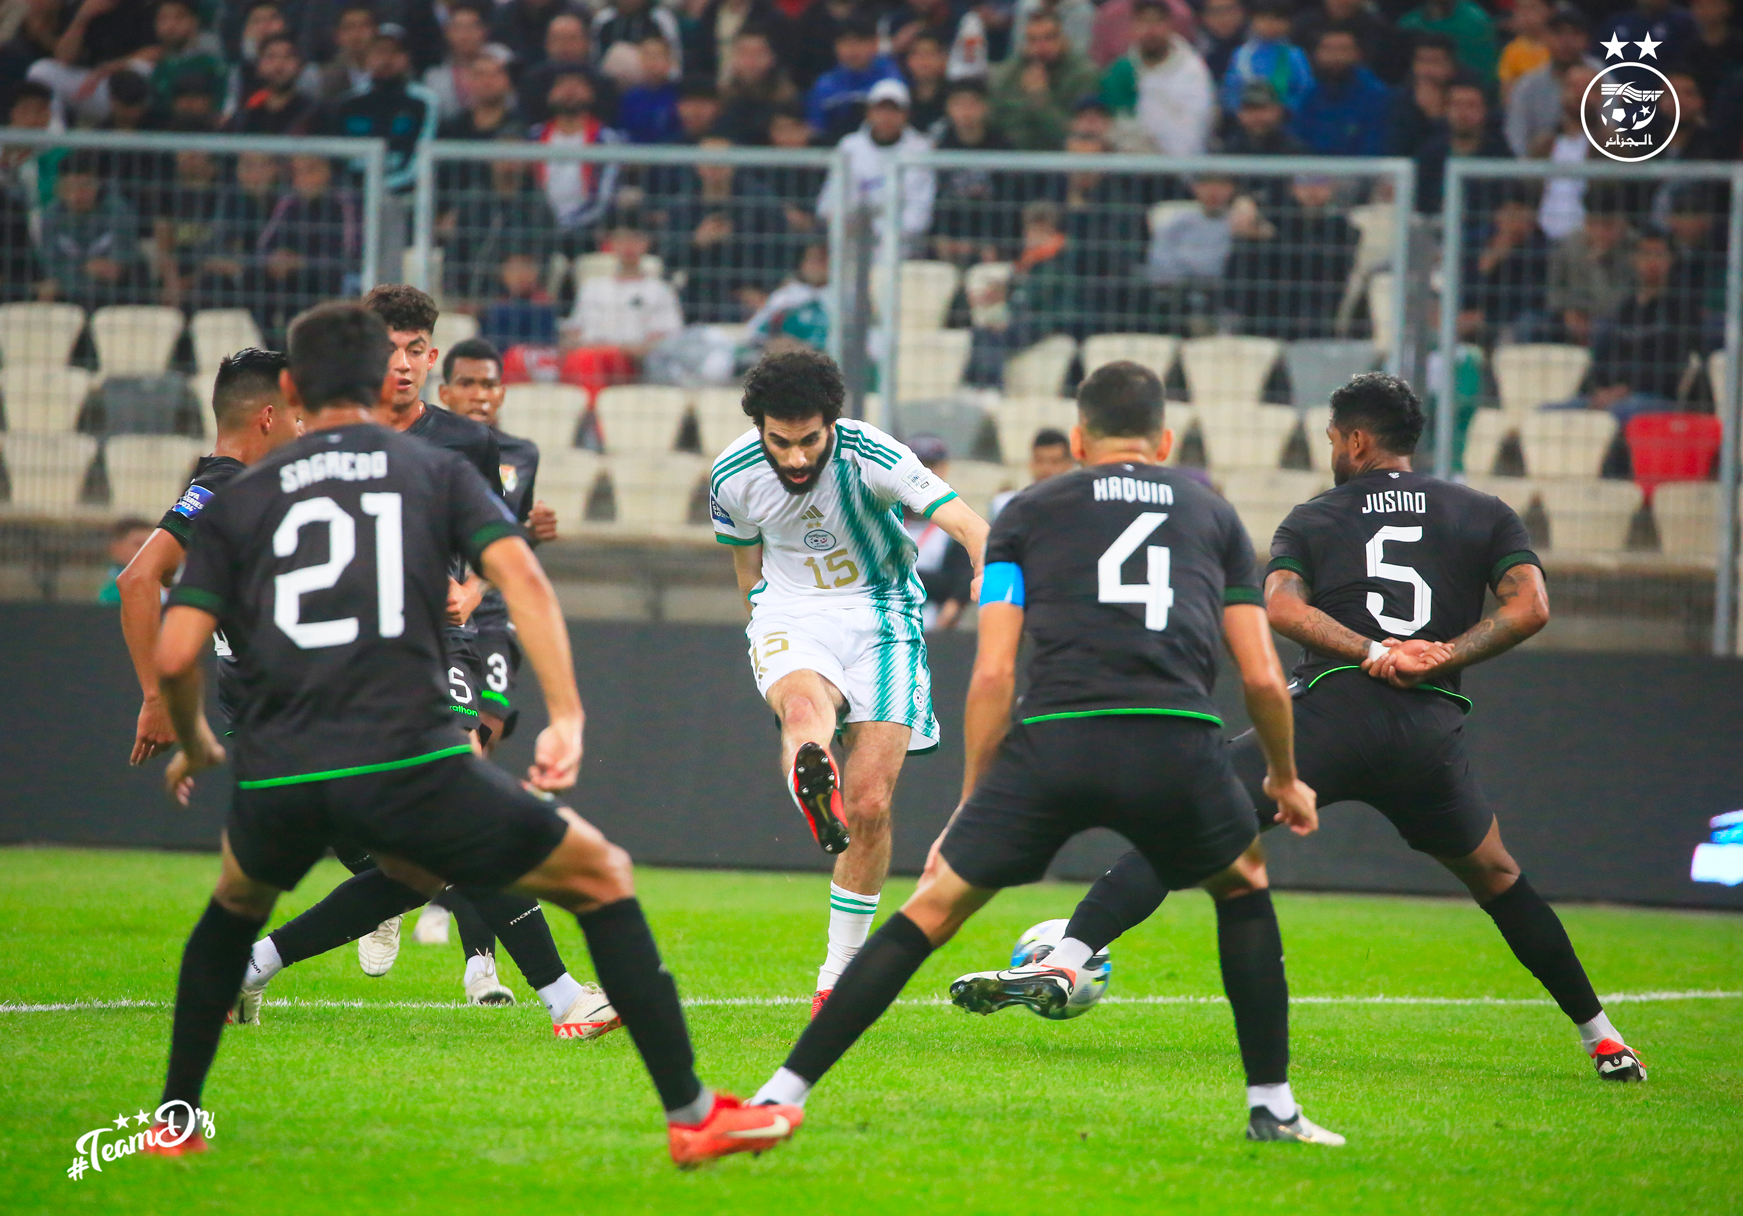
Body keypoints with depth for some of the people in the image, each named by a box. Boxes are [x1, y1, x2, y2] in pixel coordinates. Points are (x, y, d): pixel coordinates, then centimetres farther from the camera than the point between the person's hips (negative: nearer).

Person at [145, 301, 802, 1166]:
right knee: (601, 878, 14)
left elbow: (175, 657, 7)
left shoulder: (237, 501, 16)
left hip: (275, 782, 2)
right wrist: (566, 717, -7)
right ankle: (692, 1116, 7)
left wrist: (194, 748, 26)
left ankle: (175, 1122, 33)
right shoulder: (436, 471, 15)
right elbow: (521, 577, -3)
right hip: (407, 762, -2)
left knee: (236, 904, 36)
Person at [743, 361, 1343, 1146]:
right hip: (1178, 747, 1)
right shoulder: (1212, 513, 25)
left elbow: (993, 673, 12)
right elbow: (1262, 677, 21)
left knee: (931, 910, 10)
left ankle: (783, 1095, 5)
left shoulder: (1030, 512, 21)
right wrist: (1285, 779, 38)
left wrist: (969, 802, 18)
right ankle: (1272, 1109, 25)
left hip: (1053, 742, -1)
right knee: (1243, 887, 29)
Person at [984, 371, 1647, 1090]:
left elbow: (1281, 606, -3)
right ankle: (1600, 1037, 26)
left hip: (1331, 710, -3)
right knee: (1497, 879, 24)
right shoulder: (1485, 516, 20)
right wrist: (1440, 659, -1)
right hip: (1433, 729, 3)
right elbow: (1530, 607, 4)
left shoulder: (1312, 520, 17)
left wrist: (1372, 654, -9)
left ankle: (1070, 955, -23)